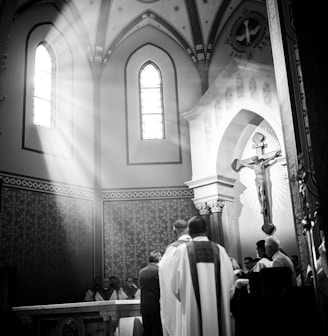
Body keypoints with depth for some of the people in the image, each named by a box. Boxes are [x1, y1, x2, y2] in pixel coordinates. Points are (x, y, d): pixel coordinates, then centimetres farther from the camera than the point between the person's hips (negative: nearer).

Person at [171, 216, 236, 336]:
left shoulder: (182, 250, -5)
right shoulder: (219, 250, -1)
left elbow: (176, 285, -1)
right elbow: (230, 283, 1)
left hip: (193, 312, -1)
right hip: (219, 313, 2)